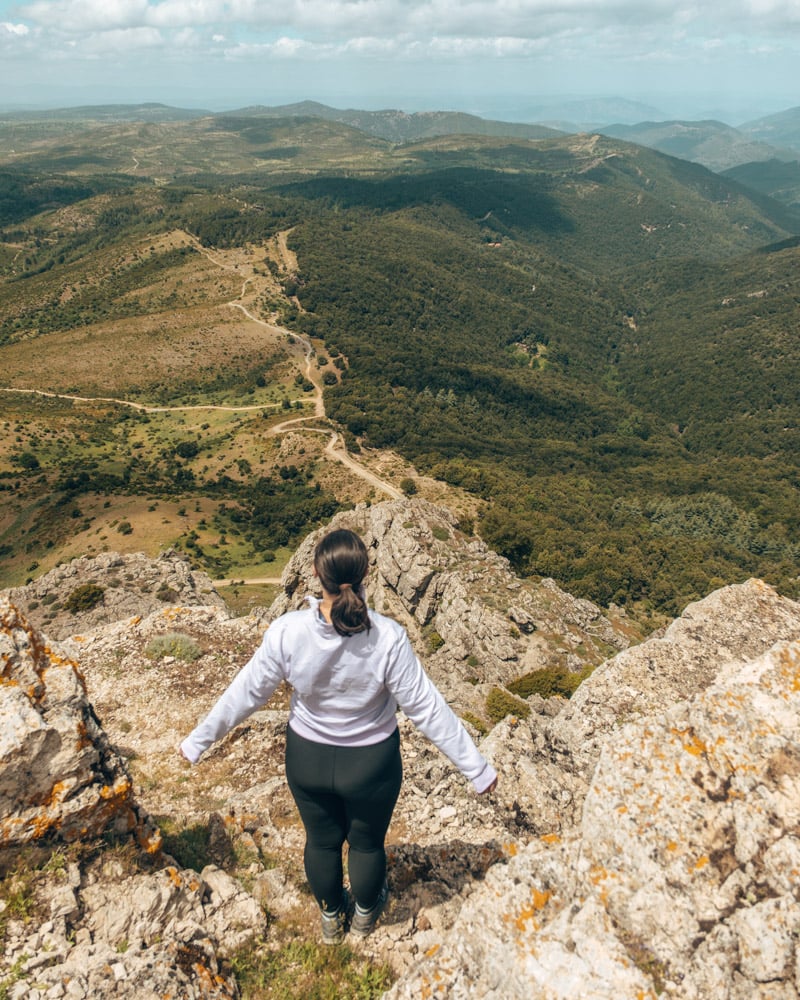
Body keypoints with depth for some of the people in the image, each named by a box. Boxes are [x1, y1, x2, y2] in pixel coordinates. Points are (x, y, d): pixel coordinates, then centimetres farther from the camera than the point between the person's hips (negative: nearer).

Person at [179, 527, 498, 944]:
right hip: (372, 764, -1)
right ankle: (365, 913, 56)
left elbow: (246, 692, -13)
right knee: (367, 842, 28)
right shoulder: (387, 638, -29)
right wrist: (476, 768, -9)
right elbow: (426, 708, -22)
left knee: (322, 840, 29)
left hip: (307, 758, 2)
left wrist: (197, 741, 5)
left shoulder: (287, 632, -25)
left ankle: (332, 917, 56)